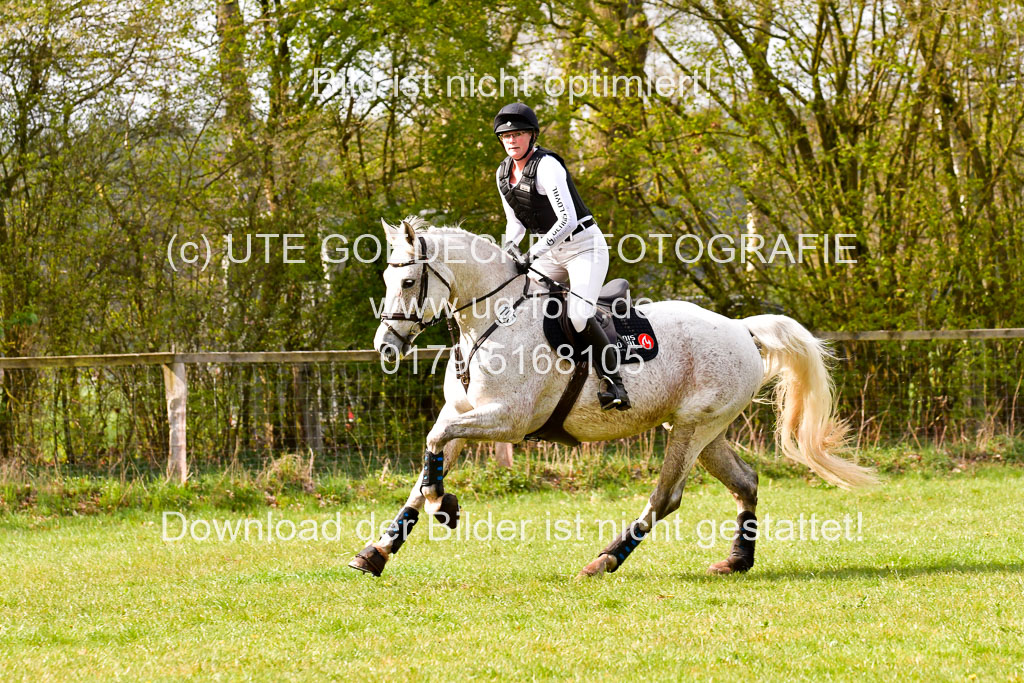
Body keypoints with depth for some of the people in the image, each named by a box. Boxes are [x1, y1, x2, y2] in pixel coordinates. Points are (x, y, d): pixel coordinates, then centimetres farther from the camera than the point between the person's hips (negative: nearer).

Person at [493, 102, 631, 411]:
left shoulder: (546, 166, -20)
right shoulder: (503, 174, 4)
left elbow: (567, 219, -25)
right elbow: (515, 222, 14)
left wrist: (534, 253, -28)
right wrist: (506, 251, -5)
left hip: (585, 247, -8)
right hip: (550, 254, 8)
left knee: (579, 316, -25)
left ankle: (613, 382, -15)